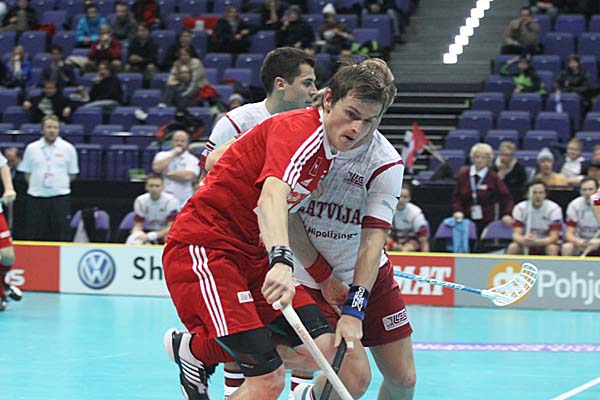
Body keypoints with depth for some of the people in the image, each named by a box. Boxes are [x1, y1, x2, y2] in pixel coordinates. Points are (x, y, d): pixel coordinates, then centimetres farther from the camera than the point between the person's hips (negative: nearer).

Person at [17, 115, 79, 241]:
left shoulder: (68, 148, 3)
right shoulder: (31, 148, 6)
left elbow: (72, 174, 9)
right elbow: (27, 173, 11)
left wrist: (59, 183, 1)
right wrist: (37, 184, 1)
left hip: (60, 198, -1)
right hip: (36, 197, 1)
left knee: (60, 236, -3)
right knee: (35, 236, 1)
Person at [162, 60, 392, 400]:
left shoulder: (328, 149, 10)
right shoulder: (299, 129, -20)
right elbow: (272, 194, -39)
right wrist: (281, 262, -55)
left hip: (253, 254, 10)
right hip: (201, 247, -10)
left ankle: (197, 349, 8)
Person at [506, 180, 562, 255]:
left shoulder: (554, 209, -18)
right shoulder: (519, 208, -12)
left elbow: (553, 237, -21)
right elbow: (516, 234, -18)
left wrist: (536, 241, -42)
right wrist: (523, 240, -44)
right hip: (526, 244, 1)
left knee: (552, 248, -34)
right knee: (513, 247, -28)